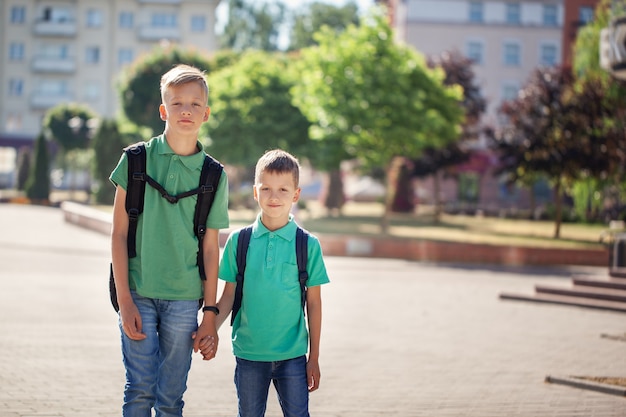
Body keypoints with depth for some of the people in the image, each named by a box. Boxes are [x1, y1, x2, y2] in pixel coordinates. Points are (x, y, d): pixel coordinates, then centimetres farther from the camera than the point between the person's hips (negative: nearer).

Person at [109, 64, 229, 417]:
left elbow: (211, 248, 7)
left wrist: (211, 313, 4)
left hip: (184, 300, 1)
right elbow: (119, 233, 1)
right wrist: (125, 300, -6)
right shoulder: (136, 159, 1)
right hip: (139, 295, -1)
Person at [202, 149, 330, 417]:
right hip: (249, 354, 1)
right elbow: (229, 295, 5)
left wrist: (314, 357, 2)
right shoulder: (238, 241, 1)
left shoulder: (308, 245, -2)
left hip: (292, 354, -1)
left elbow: (314, 303, 1)